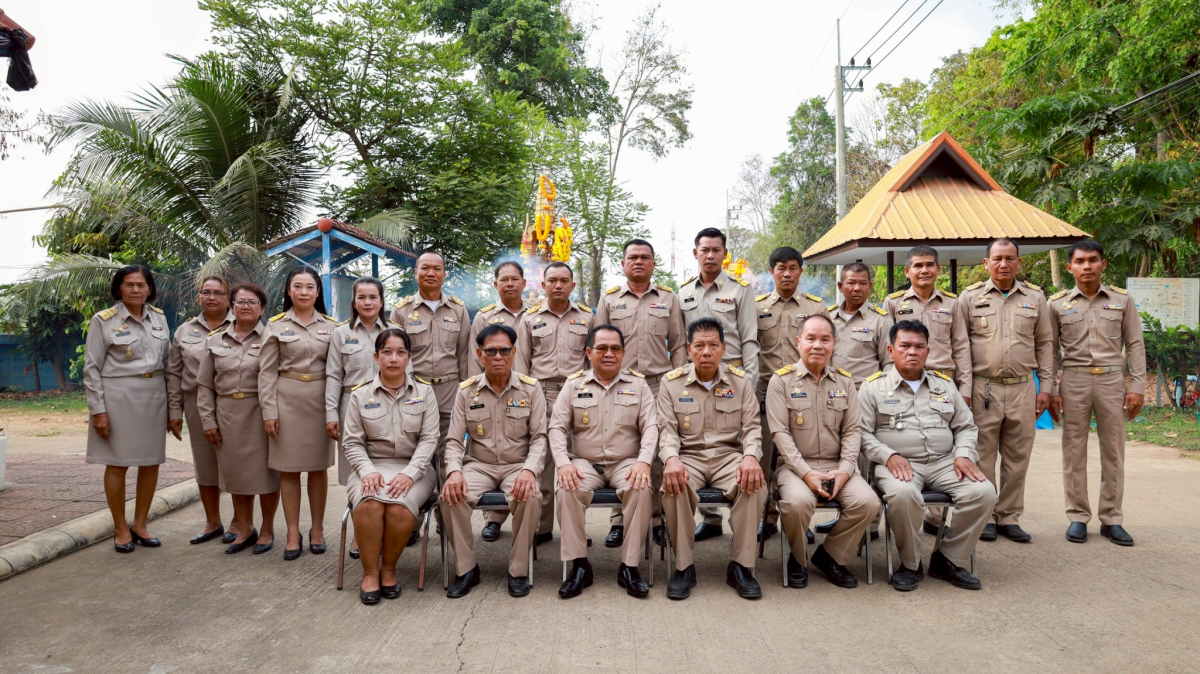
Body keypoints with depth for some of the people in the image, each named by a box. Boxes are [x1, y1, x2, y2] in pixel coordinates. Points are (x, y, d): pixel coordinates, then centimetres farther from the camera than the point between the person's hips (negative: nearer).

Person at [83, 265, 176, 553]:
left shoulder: (159, 318, 8)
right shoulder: (103, 321, -3)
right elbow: (91, 369, -4)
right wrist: (98, 410, -10)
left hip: (154, 397, 4)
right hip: (118, 397, -4)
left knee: (151, 463, 7)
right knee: (117, 464, 2)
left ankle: (140, 525, 21)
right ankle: (120, 529, 15)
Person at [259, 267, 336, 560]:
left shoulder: (330, 326, 6)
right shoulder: (276, 325, 2)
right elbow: (267, 371, 0)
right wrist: (269, 411, -6)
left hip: (320, 400, 1)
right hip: (287, 400, -1)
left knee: (318, 467, 8)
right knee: (289, 468, 3)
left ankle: (317, 530, 20)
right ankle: (293, 534, 12)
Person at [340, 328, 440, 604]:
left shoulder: (424, 392, 7)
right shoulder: (360, 395, 8)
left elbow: (429, 439, 0)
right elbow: (352, 442, 5)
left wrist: (409, 473, -15)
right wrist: (368, 470, -13)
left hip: (412, 468, 0)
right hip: (372, 465, 1)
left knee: (400, 507, -31)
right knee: (369, 504, -32)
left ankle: (389, 568, -5)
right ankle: (370, 571, -11)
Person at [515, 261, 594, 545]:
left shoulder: (586, 317, 11)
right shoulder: (530, 318, 11)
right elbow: (521, 361, 10)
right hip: (541, 394, 0)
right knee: (542, 460, 0)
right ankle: (541, 526, 7)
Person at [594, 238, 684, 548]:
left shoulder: (669, 298, 10)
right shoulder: (609, 299, 11)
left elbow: (678, 346, 10)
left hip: (659, 385, 0)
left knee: (659, 454, 1)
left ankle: (659, 518, 11)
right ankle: (618, 522, 9)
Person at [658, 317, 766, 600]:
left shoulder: (740, 381, 6)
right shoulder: (672, 382, 3)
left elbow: (752, 426, 3)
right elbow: (667, 428, -1)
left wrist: (750, 456, -18)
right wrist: (671, 458, -22)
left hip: (729, 455, 1)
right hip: (689, 456, -1)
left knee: (754, 485, -32)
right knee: (674, 486, -35)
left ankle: (741, 566, -15)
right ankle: (684, 567, -16)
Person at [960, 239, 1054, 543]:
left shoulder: (1035, 297, 9)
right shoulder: (971, 297, 3)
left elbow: (1045, 344, 12)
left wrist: (1045, 387, 6)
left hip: (1022, 388, 2)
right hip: (983, 388, -2)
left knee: (1017, 456, 7)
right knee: (983, 455, 2)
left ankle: (1009, 517, 17)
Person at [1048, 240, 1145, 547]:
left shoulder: (1122, 300, 6)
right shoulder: (1057, 303, 3)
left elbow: (1135, 345, 6)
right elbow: (1049, 350, 4)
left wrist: (1137, 386, -1)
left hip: (1112, 380, 1)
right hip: (1073, 381, -1)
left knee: (1113, 450, 5)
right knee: (1074, 451, 3)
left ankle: (1111, 519, 14)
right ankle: (1078, 517, 12)